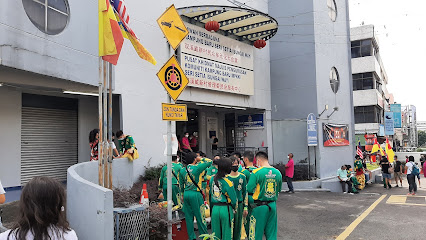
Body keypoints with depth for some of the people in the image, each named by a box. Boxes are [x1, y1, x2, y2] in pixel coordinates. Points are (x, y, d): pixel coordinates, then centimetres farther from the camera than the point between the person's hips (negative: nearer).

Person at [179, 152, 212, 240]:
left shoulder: (182, 170, 3)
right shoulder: (197, 168, -12)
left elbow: (181, 185, 10)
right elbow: (209, 162, -5)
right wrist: (200, 159, 6)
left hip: (186, 194, 5)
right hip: (196, 194, -5)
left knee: (189, 217, 12)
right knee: (200, 217, 6)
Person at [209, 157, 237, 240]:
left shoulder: (212, 179, 1)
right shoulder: (227, 182, -15)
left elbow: (210, 194, 8)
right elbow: (233, 199, -10)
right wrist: (234, 208, 8)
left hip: (215, 209, 5)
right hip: (226, 209, -5)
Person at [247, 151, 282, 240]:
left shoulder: (256, 172, -16)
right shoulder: (277, 172, 1)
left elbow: (249, 189, -17)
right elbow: (279, 189, 12)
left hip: (260, 206, -5)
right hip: (273, 205, 5)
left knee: (256, 233, 8)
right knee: (271, 232, 16)